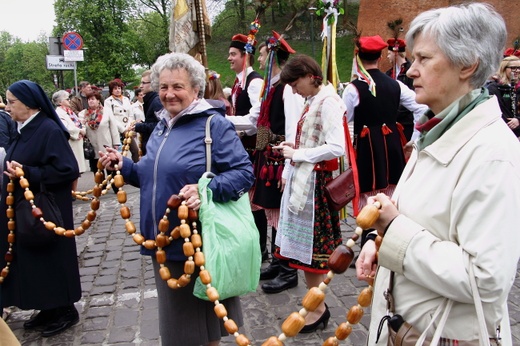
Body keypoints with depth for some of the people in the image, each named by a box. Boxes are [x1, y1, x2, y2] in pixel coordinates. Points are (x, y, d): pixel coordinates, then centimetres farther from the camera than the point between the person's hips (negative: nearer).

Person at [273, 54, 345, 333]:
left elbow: (336, 148, -23)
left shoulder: (328, 102, -14)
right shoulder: (312, 101, 13)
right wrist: (294, 146, 5)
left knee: (310, 246, 1)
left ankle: (318, 308, 17)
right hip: (301, 180, 9)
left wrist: (297, 154, -16)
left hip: (314, 182, -9)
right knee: (303, 245, 14)